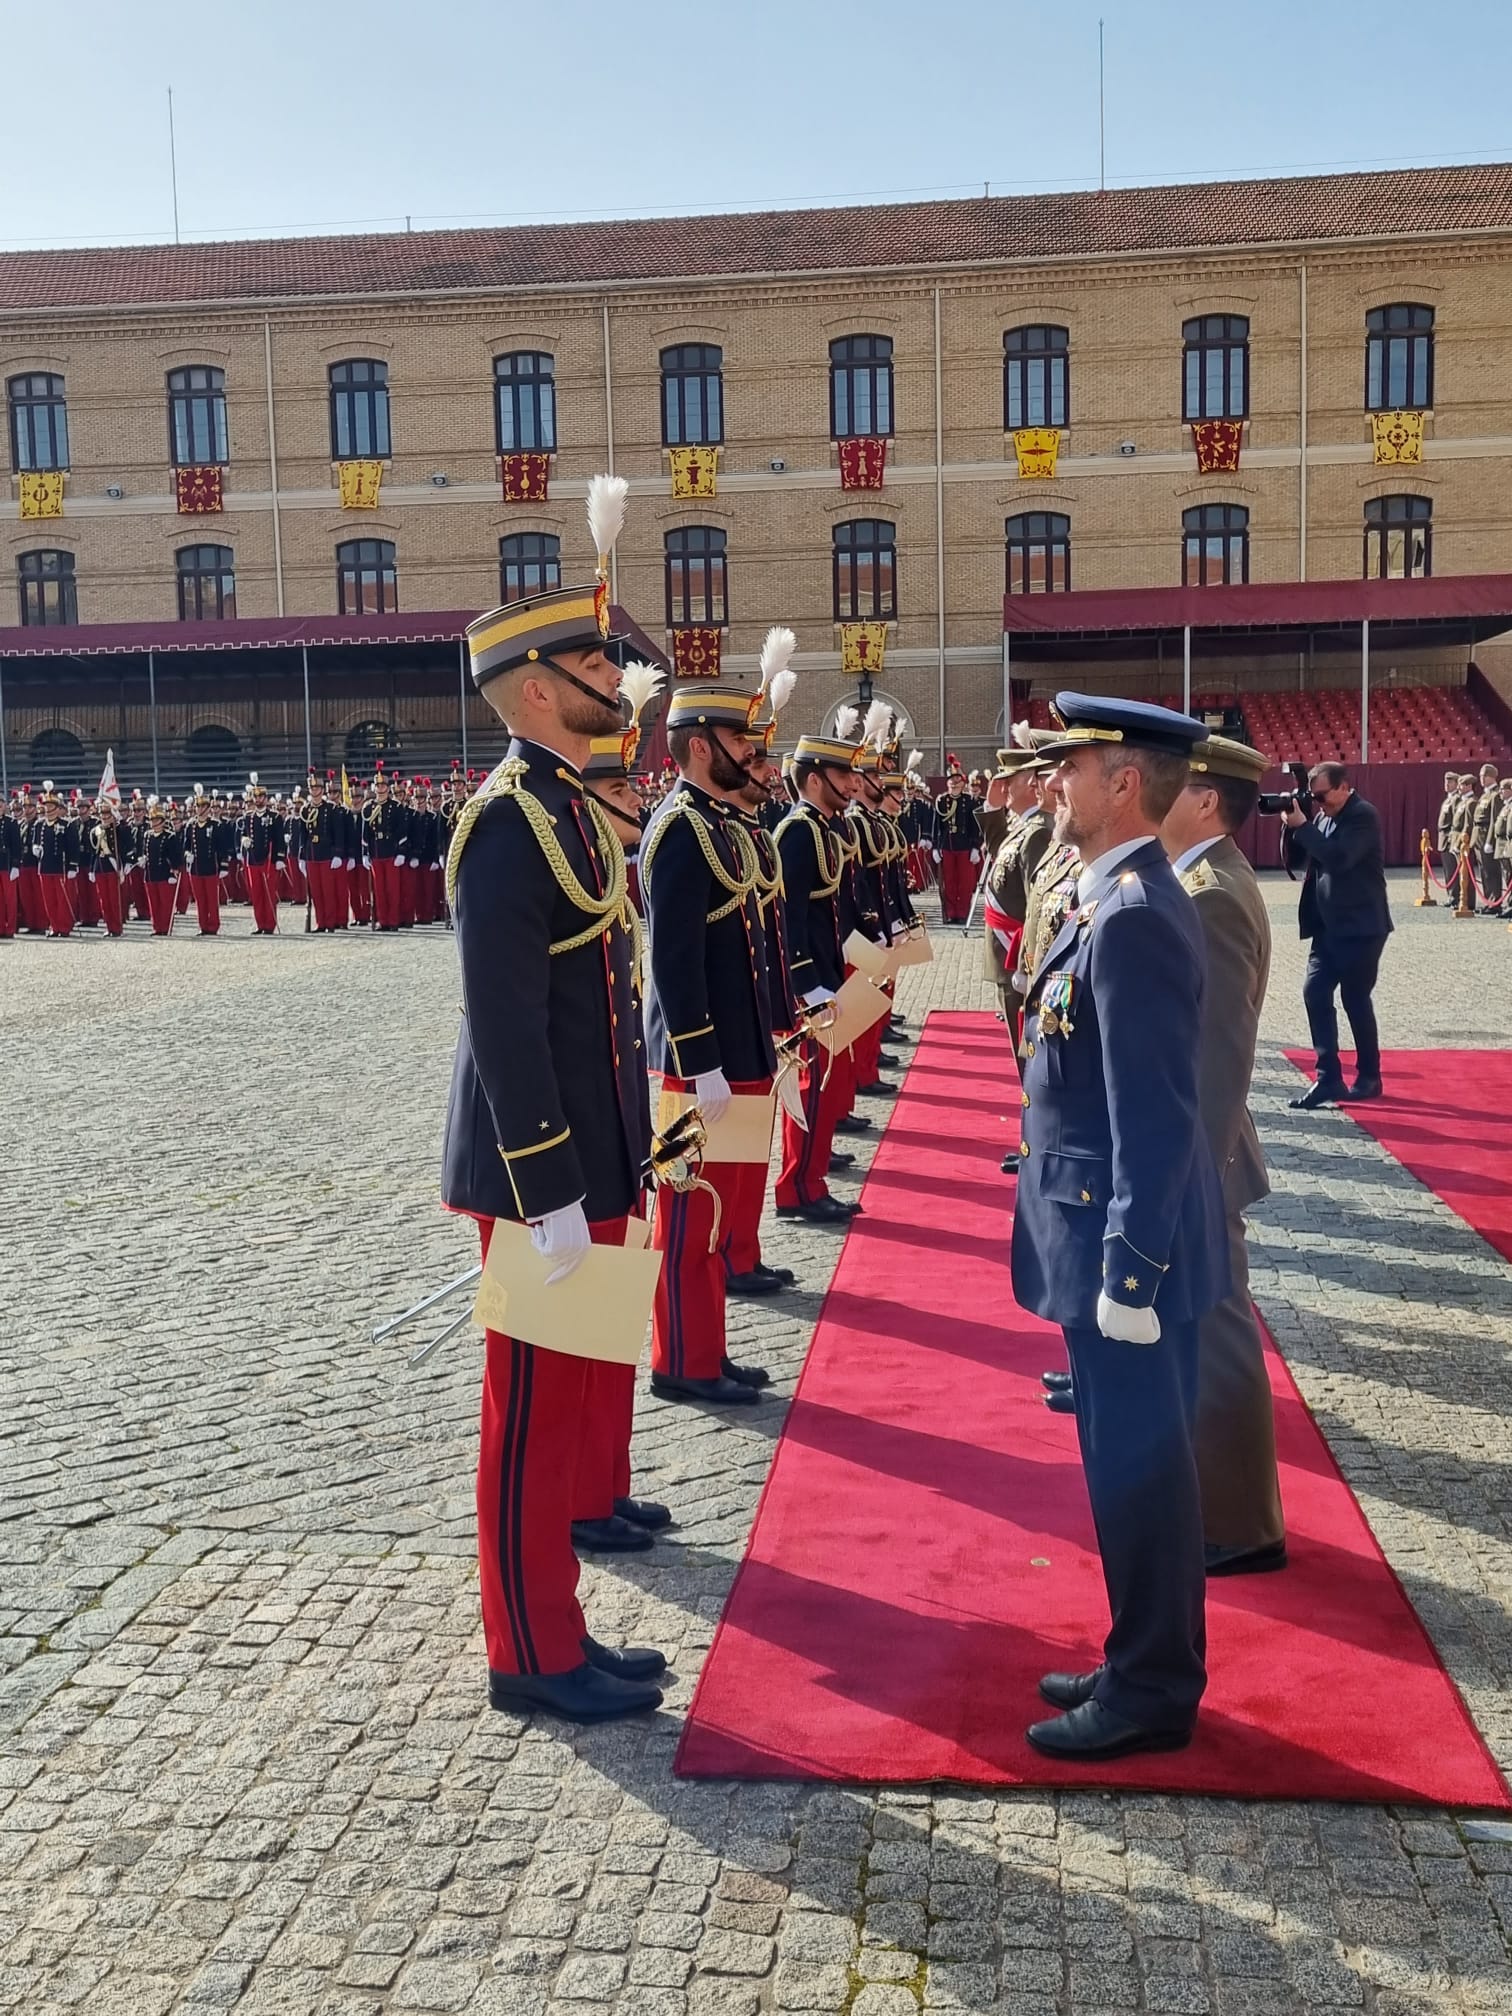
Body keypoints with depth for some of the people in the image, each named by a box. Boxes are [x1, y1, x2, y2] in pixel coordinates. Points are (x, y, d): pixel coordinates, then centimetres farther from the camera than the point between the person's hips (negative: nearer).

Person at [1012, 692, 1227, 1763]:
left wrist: (1127, 1273, -21)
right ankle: (1147, 1665, 33)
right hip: (1114, 1232, 10)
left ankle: (1150, 1696, 19)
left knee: (1137, 1466, 4)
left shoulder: (1132, 917, -22)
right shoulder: (1122, 897, 9)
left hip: (1125, 1242, -10)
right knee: (1139, 1460, 18)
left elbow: (1158, 1122, -24)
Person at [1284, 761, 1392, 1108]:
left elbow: (1339, 858, -26)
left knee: (1355, 998, -1)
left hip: (1361, 926, -7)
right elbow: (1293, 861, 11)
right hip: (1329, 925, 7)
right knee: (1314, 992, -1)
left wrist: (1303, 825, -22)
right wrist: (1292, 826, -5)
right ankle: (1328, 1077, 2)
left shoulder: (1363, 815, -12)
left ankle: (1368, 1077, 15)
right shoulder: (1322, 816, 10)